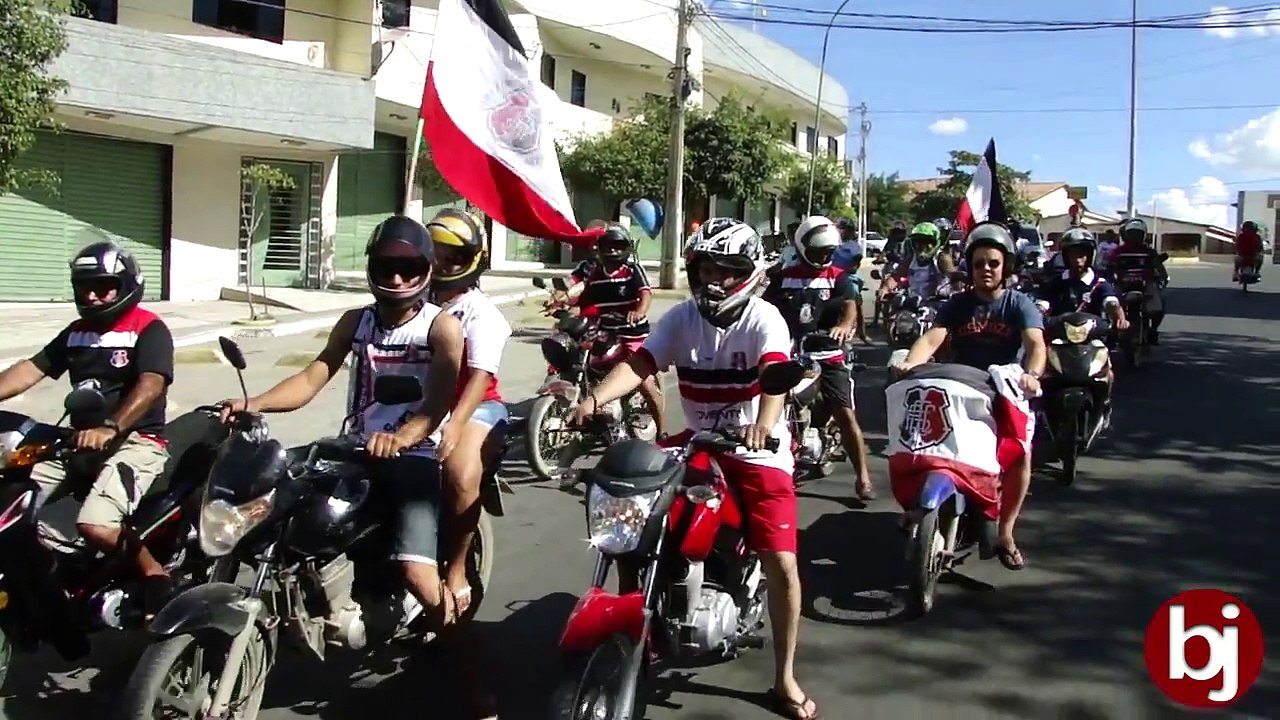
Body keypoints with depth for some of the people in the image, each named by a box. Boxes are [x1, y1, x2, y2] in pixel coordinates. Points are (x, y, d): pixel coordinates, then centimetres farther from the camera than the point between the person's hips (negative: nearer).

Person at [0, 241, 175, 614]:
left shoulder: (149, 330, -7)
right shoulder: (76, 332, 17)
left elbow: (150, 386, -23)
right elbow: (30, 369, 10)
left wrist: (110, 428, -38)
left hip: (136, 440, -8)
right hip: (81, 439, 8)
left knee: (95, 526, -29)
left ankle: (155, 575, -6)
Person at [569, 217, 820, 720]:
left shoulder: (763, 319, -12)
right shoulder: (681, 318, -1)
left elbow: (776, 373, -30)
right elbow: (640, 362, -14)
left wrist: (765, 421, -52)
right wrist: (595, 398, -34)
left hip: (758, 454, -3)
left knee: (781, 564, -10)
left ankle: (784, 680, 8)